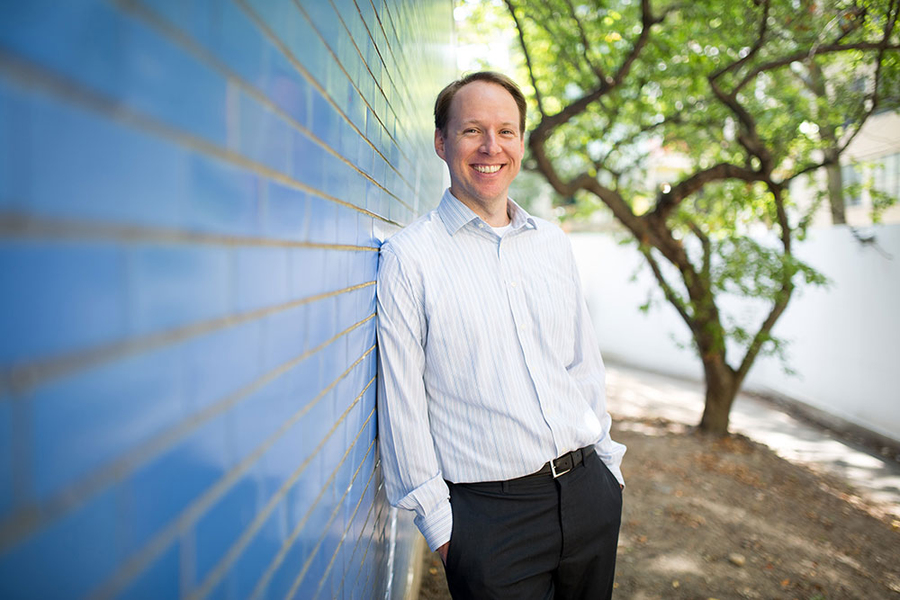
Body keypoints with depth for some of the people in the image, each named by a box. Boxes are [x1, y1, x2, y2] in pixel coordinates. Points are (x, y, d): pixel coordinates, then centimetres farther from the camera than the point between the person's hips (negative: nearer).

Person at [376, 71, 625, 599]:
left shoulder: (553, 242, 8)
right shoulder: (408, 257, -8)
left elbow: (584, 361, 14)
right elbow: (403, 400, -8)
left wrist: (608, 461, 13)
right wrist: (436, 520, -8)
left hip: (590, 493, 5)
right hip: (491, 513, -5)